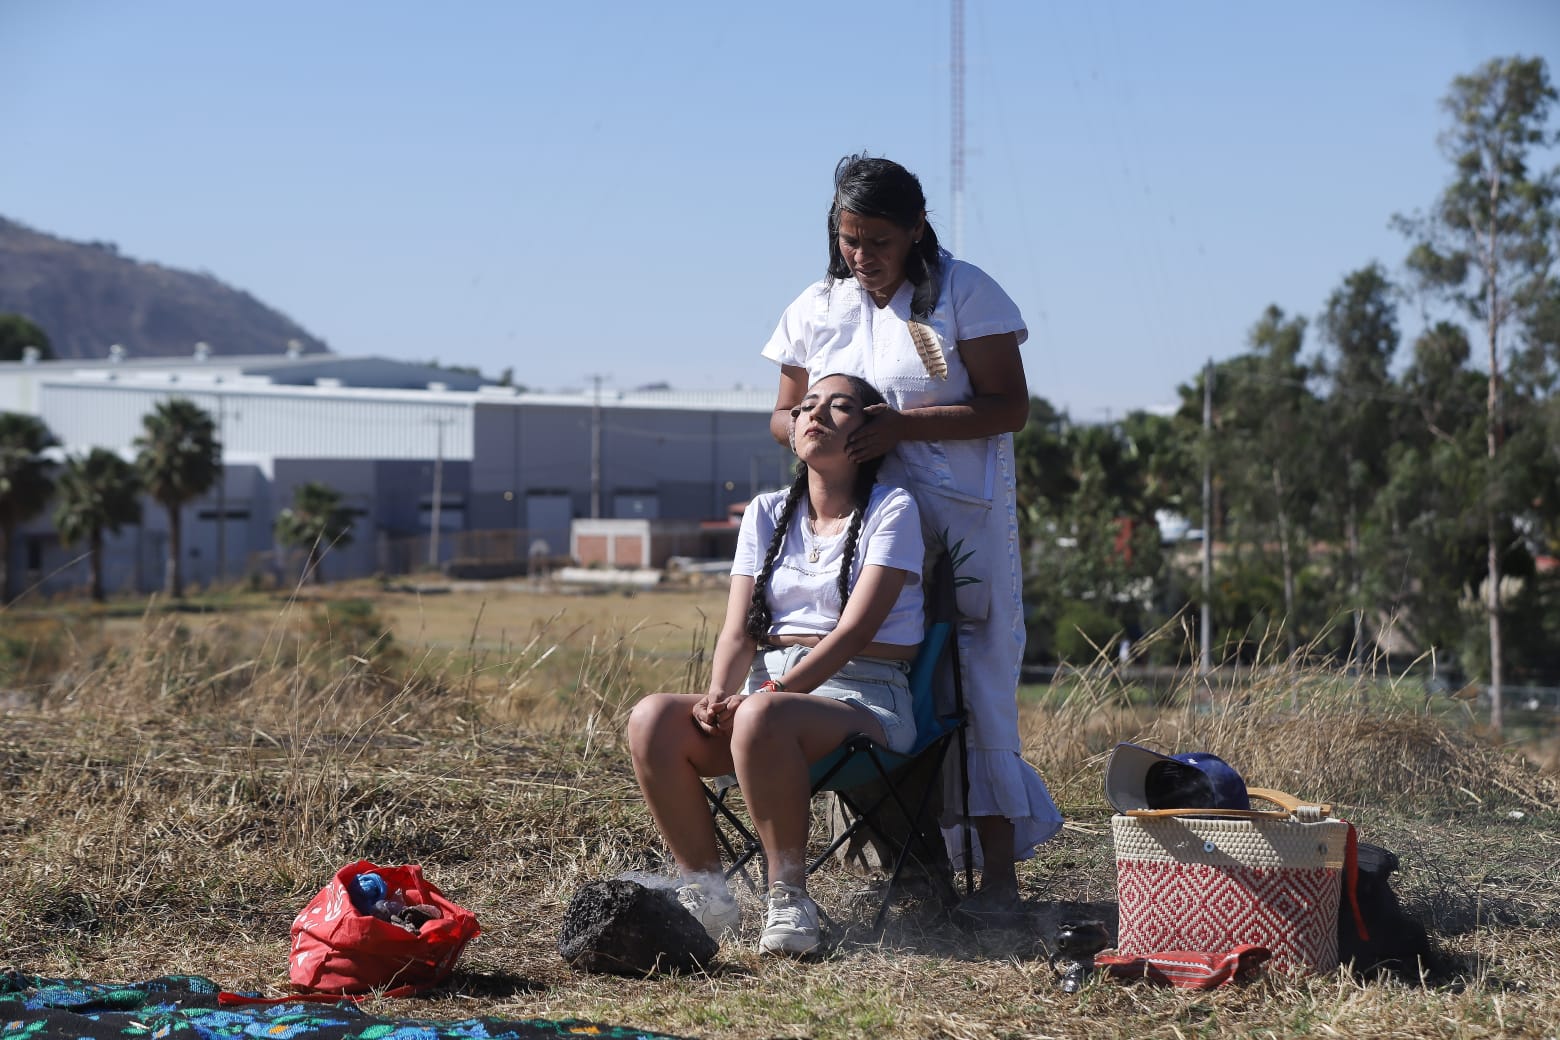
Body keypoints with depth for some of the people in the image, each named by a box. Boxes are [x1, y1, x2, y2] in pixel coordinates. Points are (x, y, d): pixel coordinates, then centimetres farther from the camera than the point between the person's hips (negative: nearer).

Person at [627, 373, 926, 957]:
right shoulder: (768, 514, 16)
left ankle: (789, 899, -26)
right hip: (771, 689, 5)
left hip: (862, 698, -5)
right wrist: (719, 698, -16)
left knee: (761, 719, -38)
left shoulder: (891, 510, -1)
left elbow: (854, 630, -13)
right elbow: (739, 630, 6)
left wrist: (769, 694, -24)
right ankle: (705, 891, -15)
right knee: (652, 720, -24)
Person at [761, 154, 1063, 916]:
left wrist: (902, 425, -21)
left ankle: (998, 870, -5)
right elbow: (784, 414, 16)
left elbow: (1009, 407, -10)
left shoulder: (964, 294, -4)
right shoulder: (817, 308, 10)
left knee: (974, 685, -7)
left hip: (962, 521, -4)